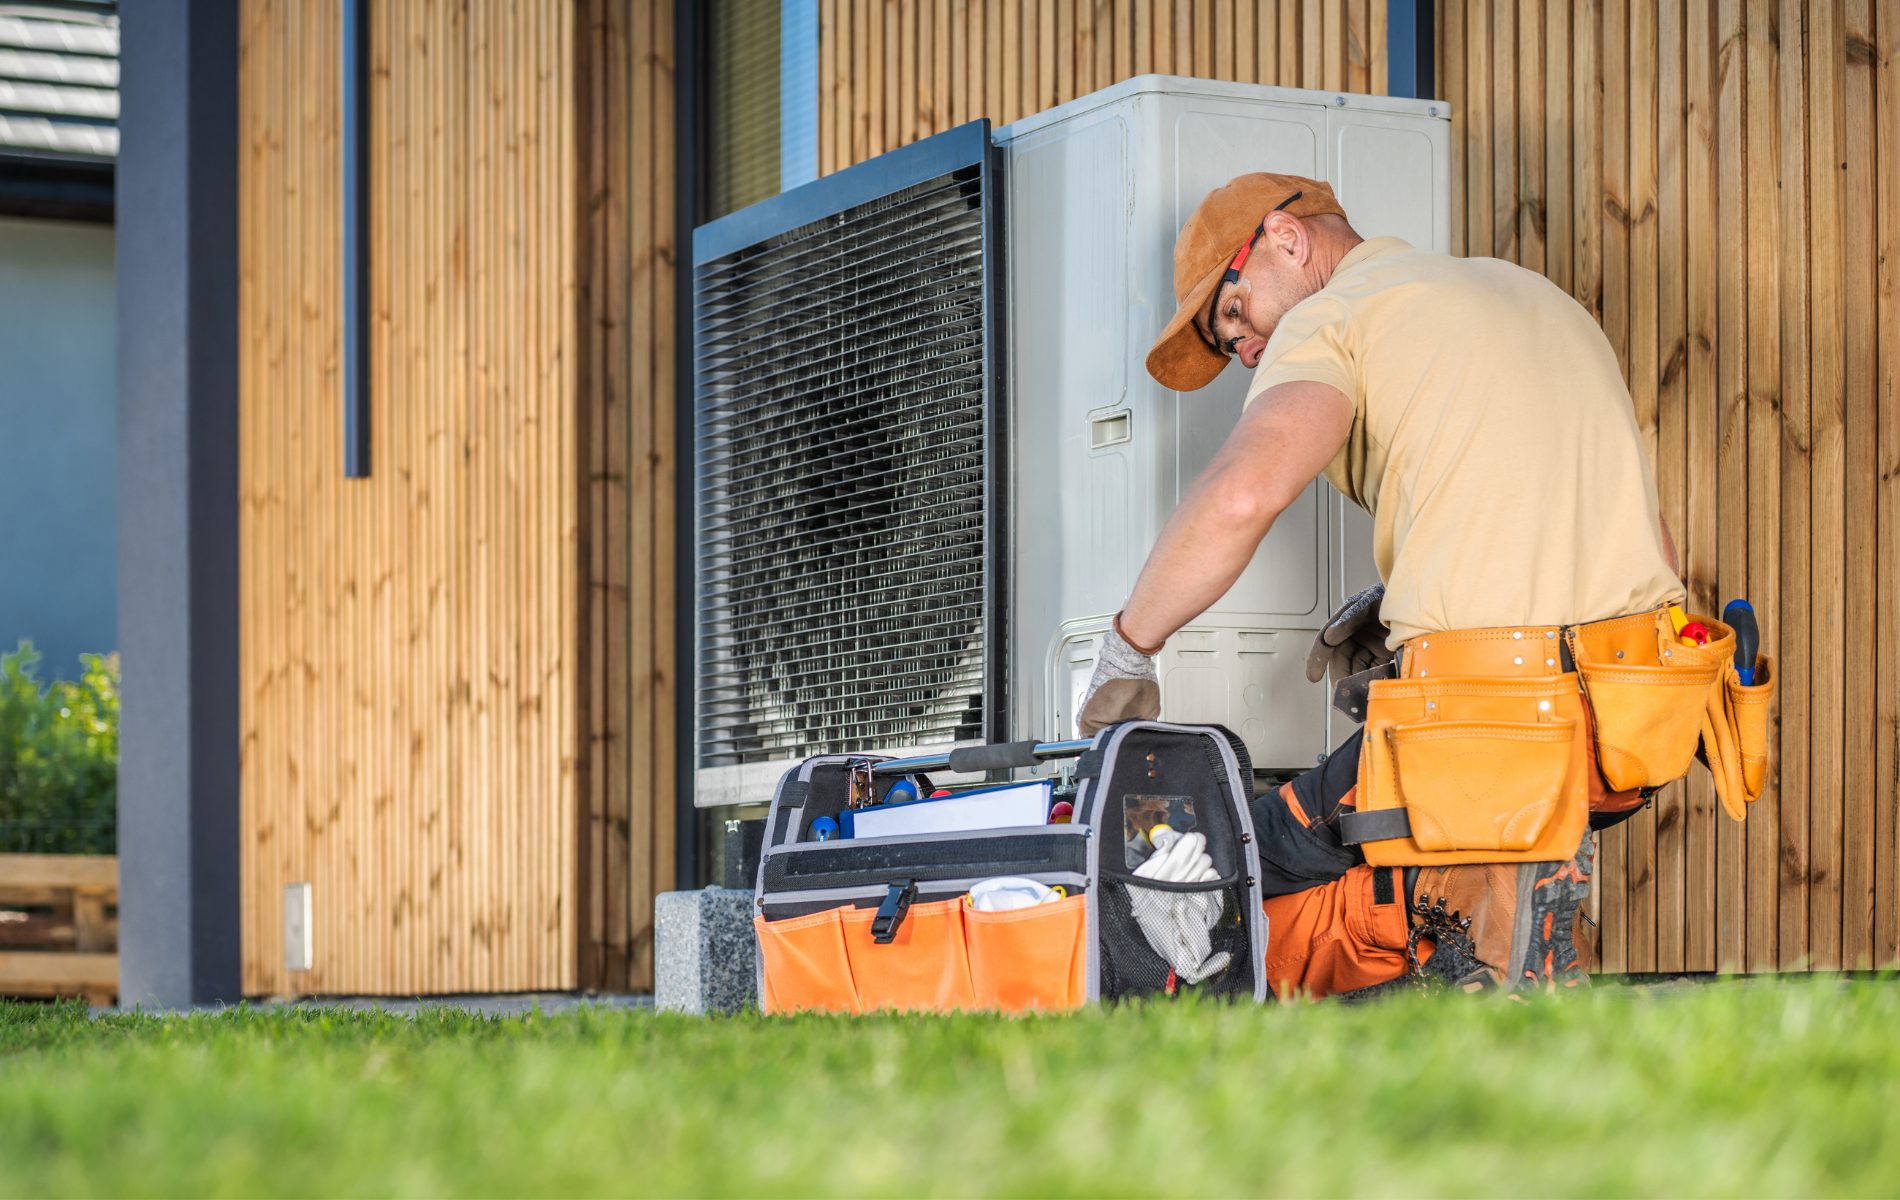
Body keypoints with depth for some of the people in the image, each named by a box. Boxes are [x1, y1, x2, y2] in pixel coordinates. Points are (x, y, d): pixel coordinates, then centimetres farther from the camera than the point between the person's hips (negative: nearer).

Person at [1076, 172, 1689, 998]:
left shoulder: (1332, 317, 2)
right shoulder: (1535, 296, 26)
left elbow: (1242, 493, -19)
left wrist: (1127, 651, -6)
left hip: (1494, 719, -8)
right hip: (1640, 719, 8)